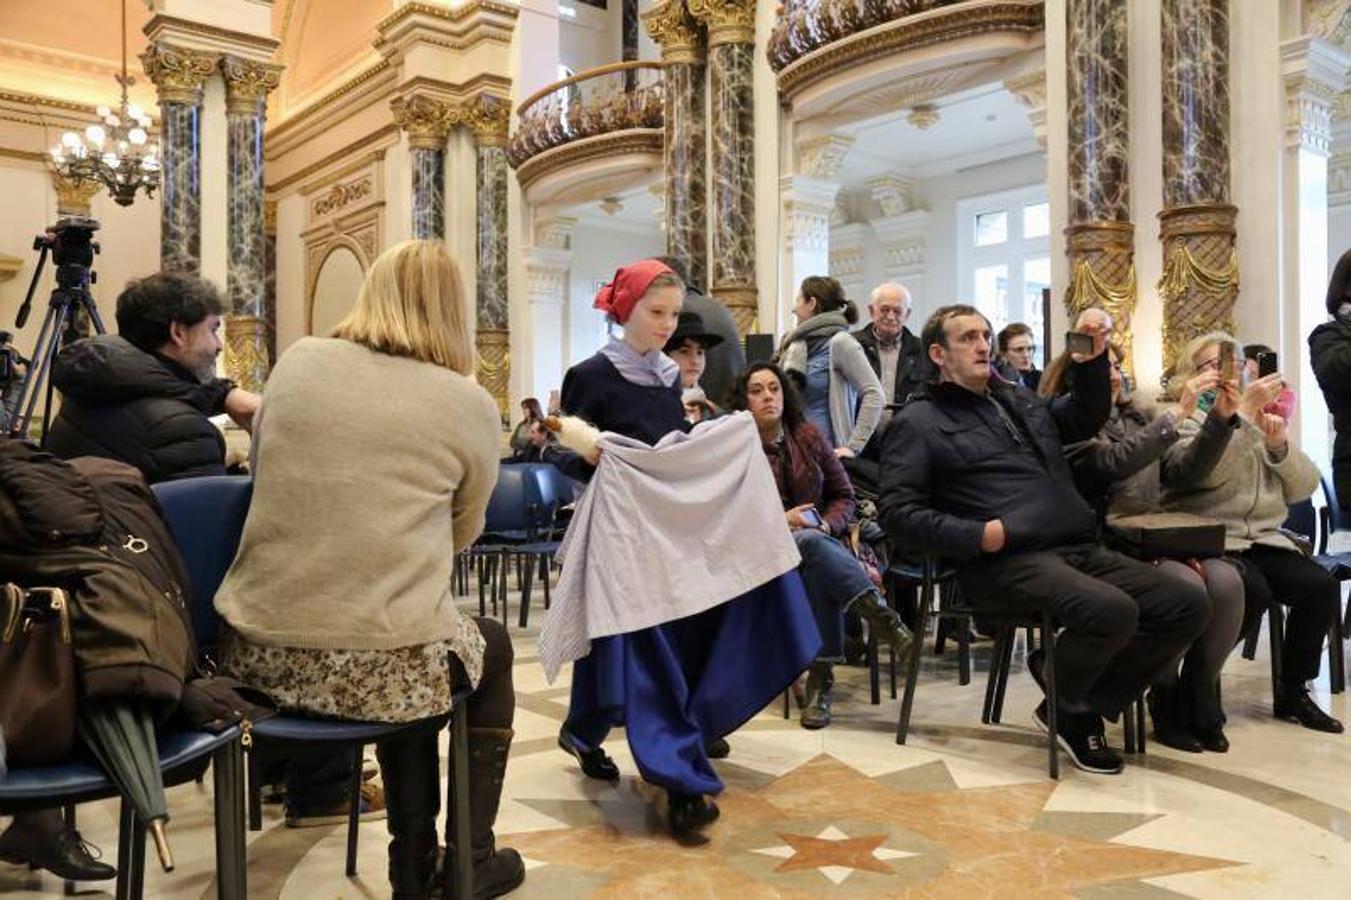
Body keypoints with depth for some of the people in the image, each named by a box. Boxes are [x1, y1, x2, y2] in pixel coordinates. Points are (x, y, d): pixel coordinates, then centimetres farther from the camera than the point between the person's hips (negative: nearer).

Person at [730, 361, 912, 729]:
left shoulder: (807, 435, 13)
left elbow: (844, 496, 15)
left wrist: (827, 524, -7)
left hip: (820, 540, 3)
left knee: (820, 572, -36)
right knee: (811, 545, -39)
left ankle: (821, 678, -35)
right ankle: (883, 616, -43)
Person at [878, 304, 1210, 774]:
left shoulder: (1020, 399, 24)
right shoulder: (918, 422, 2)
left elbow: (1087, 418, 37)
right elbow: (898, 513, -6)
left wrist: (1092, 361, 18)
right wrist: (977, 536, -17)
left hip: (1080, 550, 8)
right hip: (1005, 563, -8)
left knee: (1189, 605, -6)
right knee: (1112, 611, -31)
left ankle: (1088, 704, 4)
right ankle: (1065, 710, 0)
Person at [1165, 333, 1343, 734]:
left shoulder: (1261, 416, 20)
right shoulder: (1180, 417, 0)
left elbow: (1304, 488, 12)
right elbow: (1207, 472, -20)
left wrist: (1281, 444, -6)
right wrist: (1242, 411, -19)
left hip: (1263, 539, 6)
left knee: (1321, 586, -18)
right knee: (1252, 592, -31)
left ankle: (1293, 691, 0)